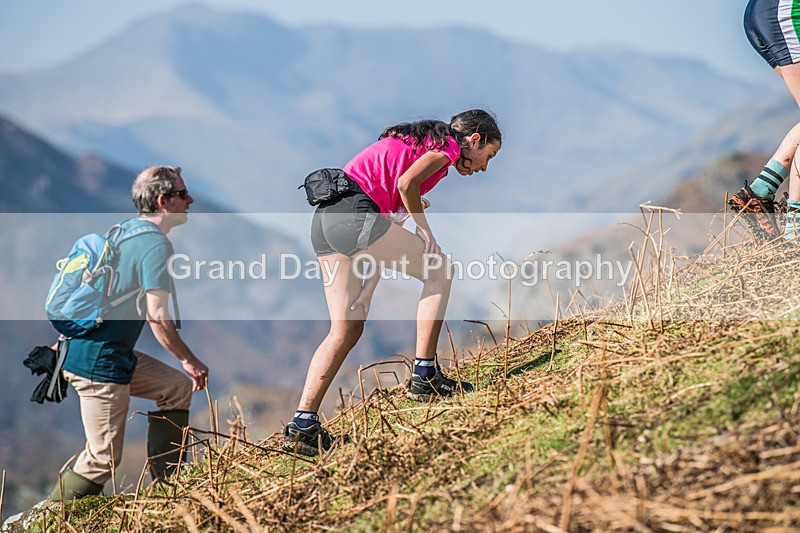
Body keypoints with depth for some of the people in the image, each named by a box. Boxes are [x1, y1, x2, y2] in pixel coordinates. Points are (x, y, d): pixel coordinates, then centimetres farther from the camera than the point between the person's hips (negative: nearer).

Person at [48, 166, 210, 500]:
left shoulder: (122, 232, 13)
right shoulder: (156, 244, -15)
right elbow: (157, 317, -21)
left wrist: (65, 343, 27)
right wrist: (189, 361, -9)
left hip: (77, 346, 10)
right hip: (100, 363, -10)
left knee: (178, 388, 18)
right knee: (103, 459, -3)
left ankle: (166, 486, 19)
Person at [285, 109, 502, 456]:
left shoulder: (419, 141, 30)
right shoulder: (448, 145, 4)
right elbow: (405, 184, -16)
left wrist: (369, 287, 16)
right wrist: (425, 230, -1)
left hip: (324, 220, 9)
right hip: (353, 215, -9)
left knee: (347, 329, 9)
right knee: (439, 270, 4)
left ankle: (303, 425, 3)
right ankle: (424, 377, 3)